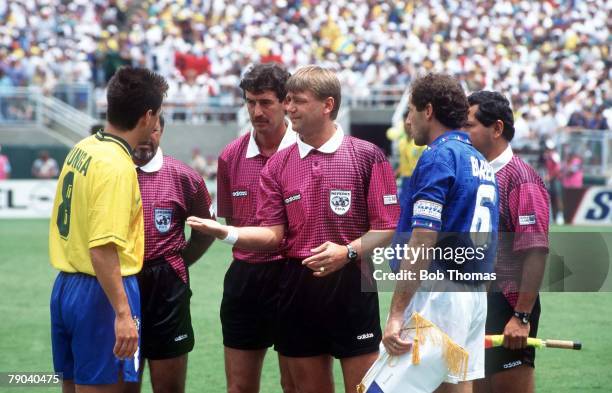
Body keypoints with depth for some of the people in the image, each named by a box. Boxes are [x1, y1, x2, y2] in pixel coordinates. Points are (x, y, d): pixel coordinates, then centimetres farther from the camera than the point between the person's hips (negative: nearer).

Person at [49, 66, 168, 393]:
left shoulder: (81, 149, 8)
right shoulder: (116, 166, -19)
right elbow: (102, 249, -25)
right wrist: (123, 314, -26)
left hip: (65, 287, 9)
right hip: (100, 293, -9)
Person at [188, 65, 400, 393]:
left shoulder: (366, 156, -2)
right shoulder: (278, 164, 9)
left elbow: (388, 229, -4)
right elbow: (273, 233, 4)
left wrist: (348, 251, -19)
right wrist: (227, 233, -12)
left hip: (351, 284, -4)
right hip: (297, 288, 4)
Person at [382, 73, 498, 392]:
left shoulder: (438, 156, -10)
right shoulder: (481, 163, 17)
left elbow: (423, 241, -18)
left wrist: (396, 315, -21)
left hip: (439, 292, -9)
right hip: (476, 296, 9)